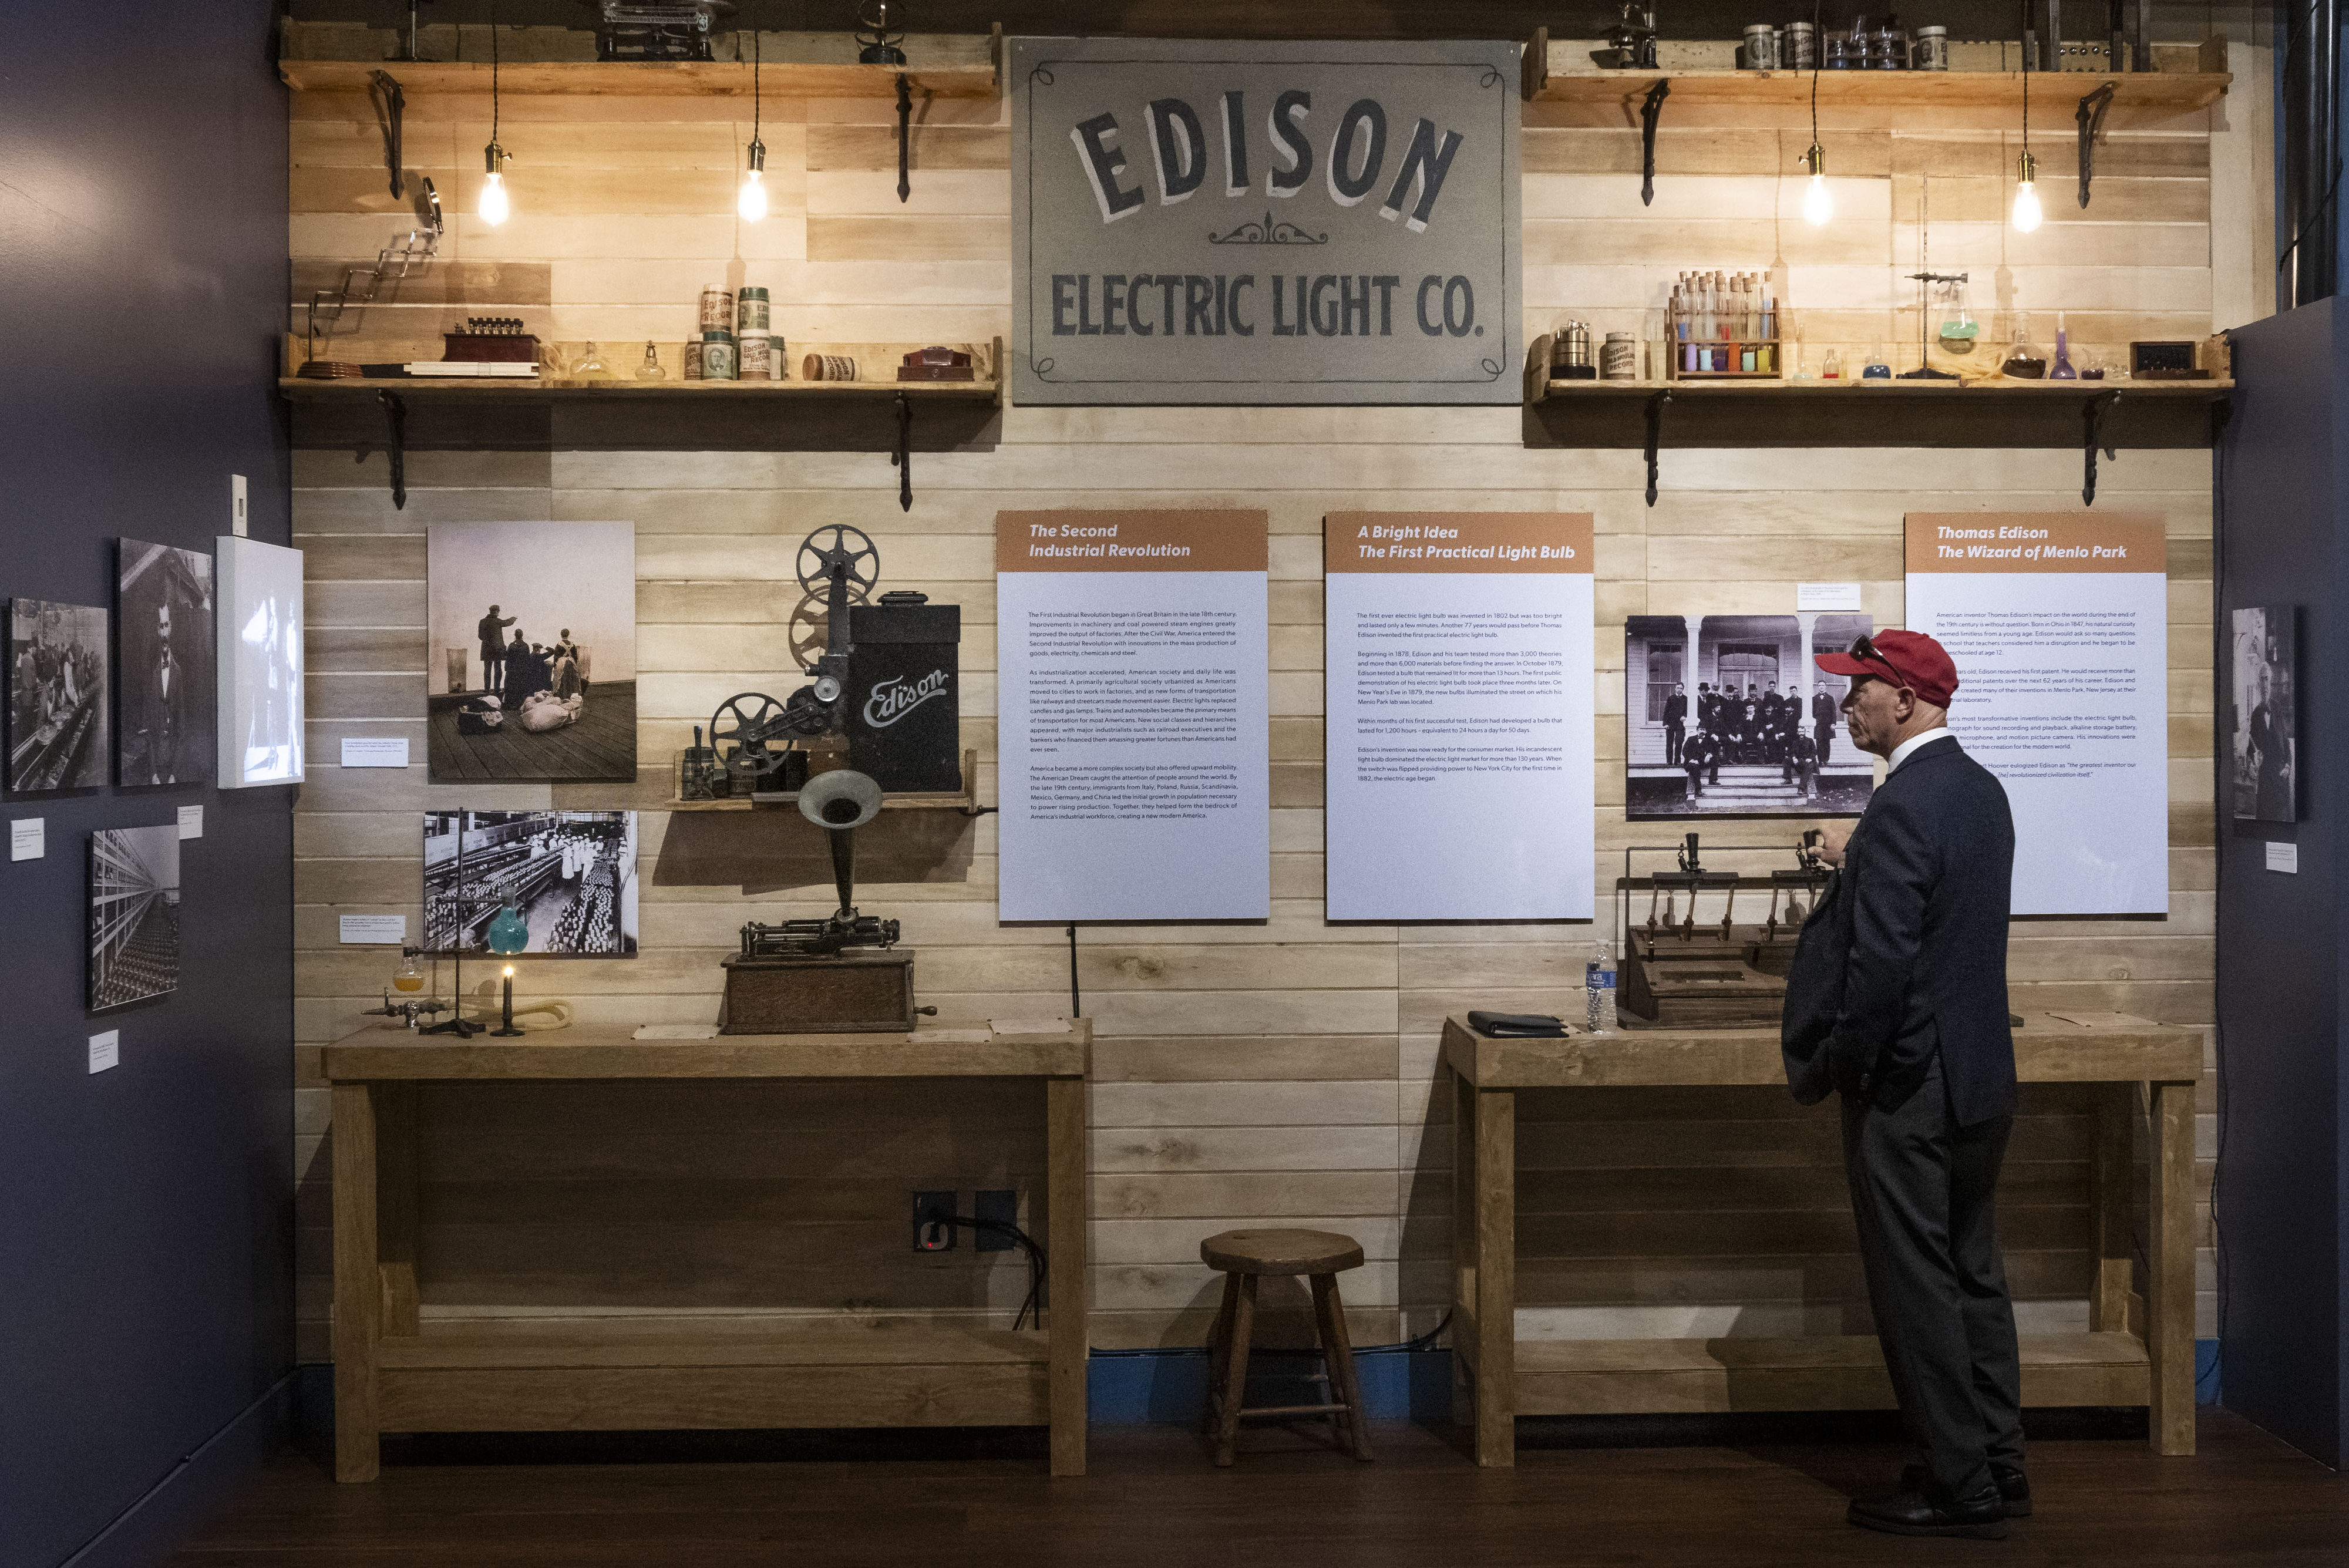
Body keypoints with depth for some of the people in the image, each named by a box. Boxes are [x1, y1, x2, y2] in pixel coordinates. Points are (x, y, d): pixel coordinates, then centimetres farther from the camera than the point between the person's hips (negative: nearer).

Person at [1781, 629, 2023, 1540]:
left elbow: (1882, 962, -24)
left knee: (1916, 1287, 1)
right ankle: (1998, 1467, 26)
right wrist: (1859, 864, 16)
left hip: (1908, 1087, -10)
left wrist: (1830, 1072, -13)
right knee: (1973, 1274, 17)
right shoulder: (1980, 789, 9)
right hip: (1982, 1077, 10)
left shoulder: (1904, 805, -20)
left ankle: (1959, 1485, 9)